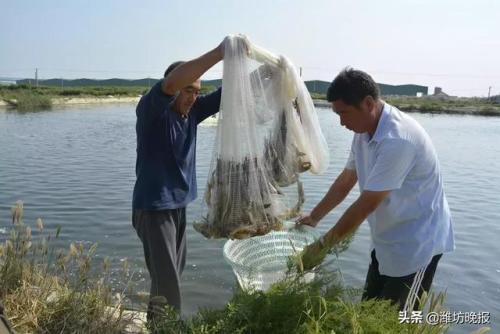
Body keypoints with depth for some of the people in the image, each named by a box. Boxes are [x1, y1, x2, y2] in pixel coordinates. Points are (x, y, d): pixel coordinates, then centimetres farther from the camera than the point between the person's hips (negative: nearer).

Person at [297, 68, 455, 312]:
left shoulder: (397, 139, -30)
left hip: (417, 240, -8)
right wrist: (314, 217, 12)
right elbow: (345, 181, 9)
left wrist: (322, 246, -20)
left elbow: (366, 204, -28)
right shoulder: (365, 130, -1)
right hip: (388, 238, 8)